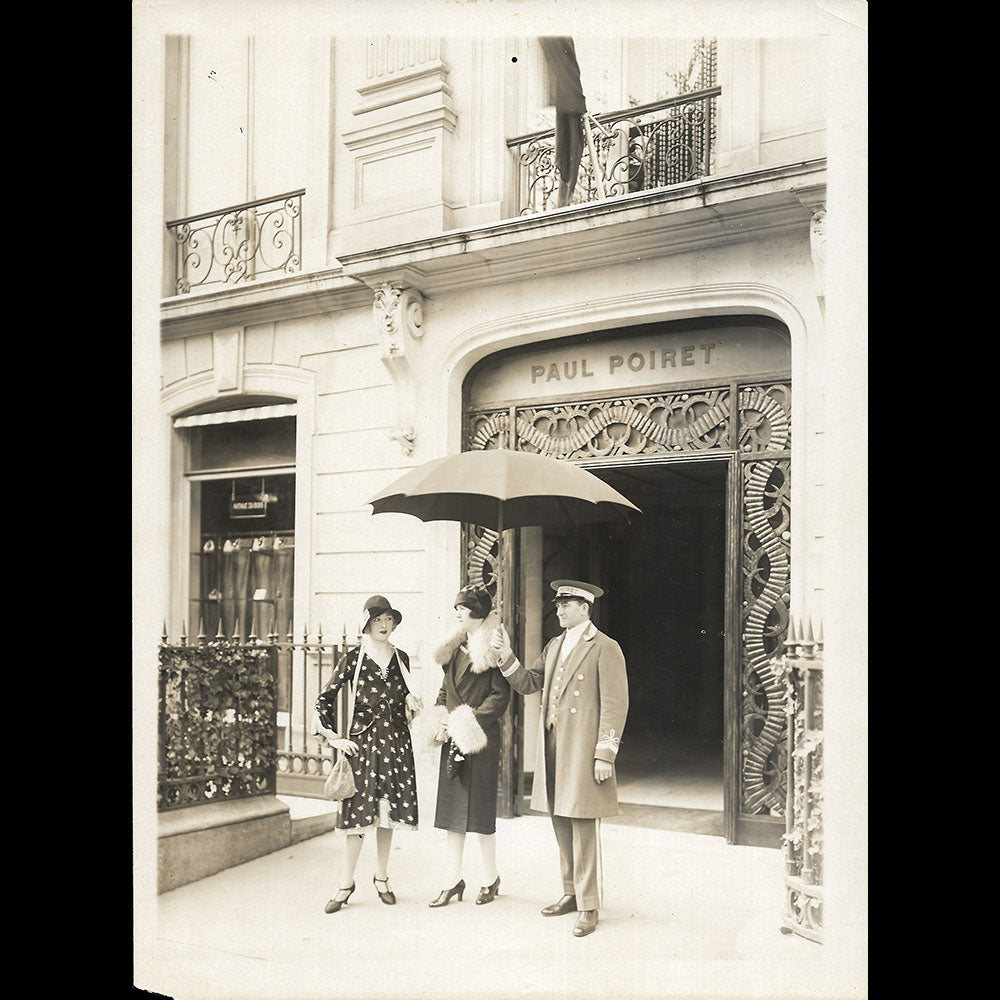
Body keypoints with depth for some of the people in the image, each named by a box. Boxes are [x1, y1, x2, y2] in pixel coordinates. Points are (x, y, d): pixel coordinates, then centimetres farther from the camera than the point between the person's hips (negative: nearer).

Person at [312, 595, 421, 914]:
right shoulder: (353, 660, -2)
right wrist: (334, 738, -4)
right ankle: (346, 883, 7)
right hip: (363, 740, -3)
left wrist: (410, 701, 0)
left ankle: (381, 878, 20)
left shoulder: (401, 659, 9)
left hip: (396, 741, 3)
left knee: (388, 813, 7)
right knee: (360, 813, -4)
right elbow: (325, 699, 0)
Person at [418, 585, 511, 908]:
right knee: (453, 809, 10)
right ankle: (453, 879, 18)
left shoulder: (492, 649, -10)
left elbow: (501, 695, -13)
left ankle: (490, 878, 18)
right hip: (453, 741, 7)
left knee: (481, 810, 2)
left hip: (481, 742, -7)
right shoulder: (455, 648, 12)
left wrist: (470, 724, -17)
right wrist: (439, 721, 2)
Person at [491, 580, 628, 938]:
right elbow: (528, 684, 17)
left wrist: (605, 754, -14)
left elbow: (615, 704, -10)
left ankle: (588, 906, 5)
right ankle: (571, 894, 26)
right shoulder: (554, 646, 16)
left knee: (584, 829, -4)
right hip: (552, 747, 7)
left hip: (583, 751, -7)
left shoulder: (605, 648, -7)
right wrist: (506, 656, 3)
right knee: (561, 826, 13)